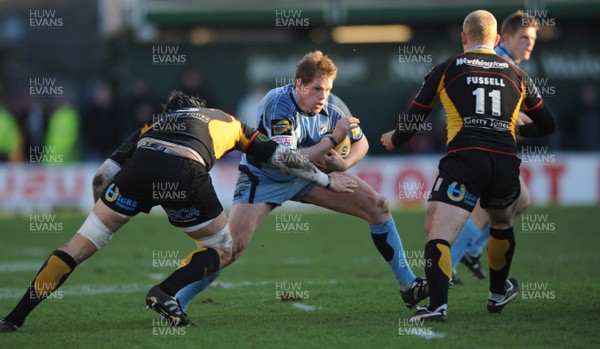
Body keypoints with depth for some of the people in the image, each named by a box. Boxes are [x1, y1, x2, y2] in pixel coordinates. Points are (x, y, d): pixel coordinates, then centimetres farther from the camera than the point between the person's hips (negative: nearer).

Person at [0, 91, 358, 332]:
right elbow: (283, 156, 36)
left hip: (141, 165, 2)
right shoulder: (228, 122, 37)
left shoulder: (153, 124, 38)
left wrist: (104, 211, 44)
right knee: (222, 250, 22)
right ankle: (166, 292, 0)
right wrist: (327, 179, 48)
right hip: (186, 174, -2)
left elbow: (103, 176, 28)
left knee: (80, 245, 10)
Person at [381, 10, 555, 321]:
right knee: (502, 224, 30)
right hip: (505, 161, 4)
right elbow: (547, 124, 27)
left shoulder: (446, 69, 10)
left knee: (437, 230, -9)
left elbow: (414, 117, 14)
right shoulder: (516, 74, 19)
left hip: (464, 158, -4)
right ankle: (498, 294, 46)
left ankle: (437, 305, -28)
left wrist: (394, 139, 36)